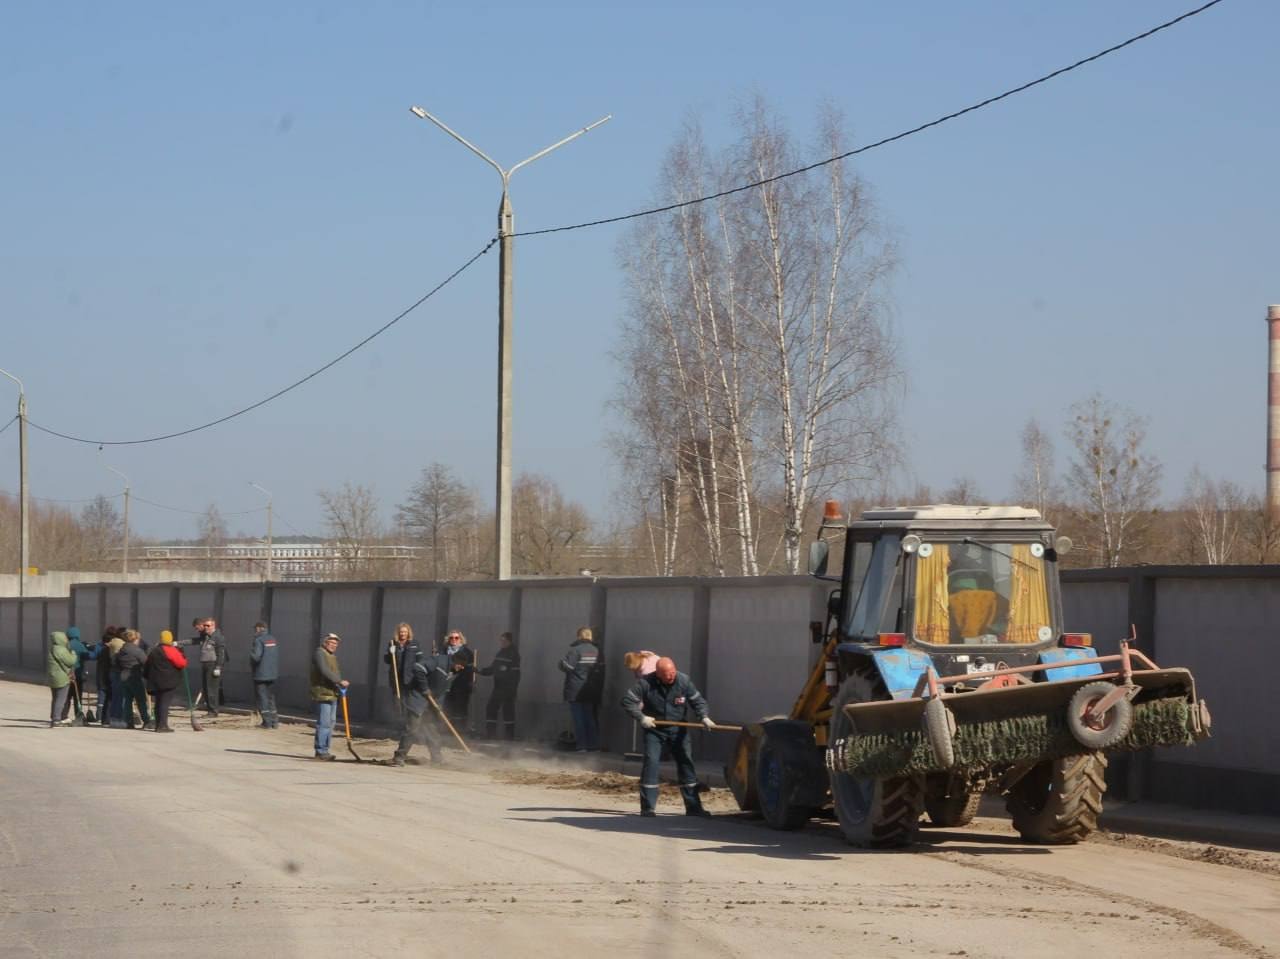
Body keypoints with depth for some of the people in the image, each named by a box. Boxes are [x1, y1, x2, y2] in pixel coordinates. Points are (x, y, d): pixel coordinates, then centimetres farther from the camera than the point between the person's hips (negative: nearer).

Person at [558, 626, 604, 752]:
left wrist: (562, 662, 3)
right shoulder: (597, 652, 6)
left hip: (576, 693, -5)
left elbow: (566, 666, -19)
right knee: (591, 718, 11)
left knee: (578, 718, -1)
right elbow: (601, 671, 8)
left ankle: (582, 745, -4)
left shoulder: (575, 650, -12)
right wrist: (599, 689, 15)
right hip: (592, 693, 5)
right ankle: (593, 744, 10)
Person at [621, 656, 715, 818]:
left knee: (686, 764, 2)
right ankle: (648, 807, -7)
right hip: (654, 730, -2)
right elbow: (628, 701, -11)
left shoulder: (684, 681, -10)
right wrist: (641, 718, -20)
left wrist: (704, 717, -20)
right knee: (651, 763, -12)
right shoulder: (646, 683, -16)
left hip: (678, 731, 2)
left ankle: (693, 806, 10)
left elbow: (698, 701, -2)